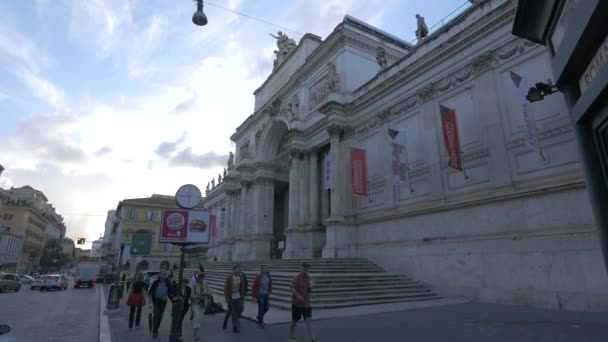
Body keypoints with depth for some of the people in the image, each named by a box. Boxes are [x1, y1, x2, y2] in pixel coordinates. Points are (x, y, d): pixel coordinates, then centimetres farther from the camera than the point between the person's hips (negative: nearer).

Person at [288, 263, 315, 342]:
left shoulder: (308, 278, 4)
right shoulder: (297, 277, -14)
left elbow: (309, 291, 11)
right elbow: (292, 287, -24)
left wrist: (310, 287, -12)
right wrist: (298, 295, -36)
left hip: (306, 303, 4)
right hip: (297, 303, -4)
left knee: (308, 321, -3)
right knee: (294, 321, 9)